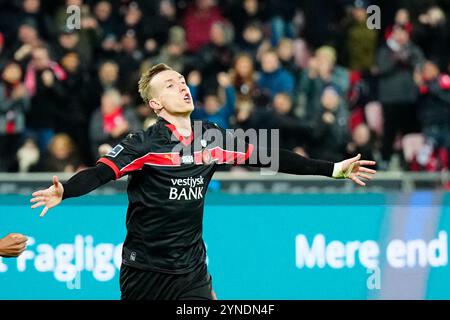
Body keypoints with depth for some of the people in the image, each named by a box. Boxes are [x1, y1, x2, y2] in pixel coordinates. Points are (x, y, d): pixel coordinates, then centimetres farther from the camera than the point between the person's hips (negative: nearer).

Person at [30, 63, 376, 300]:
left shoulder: (212, 138, 2)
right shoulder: (144, 144, -12)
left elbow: (268, 157, 6)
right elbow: (101, 173, -24)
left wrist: (332, 169, 4)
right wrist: (62, 192, -44)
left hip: (192, 270, 4)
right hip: (144, 270, -4)